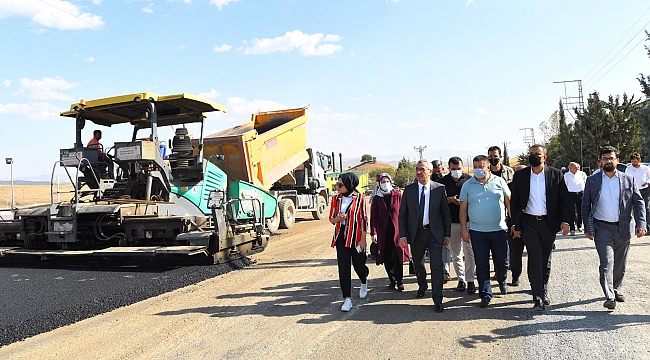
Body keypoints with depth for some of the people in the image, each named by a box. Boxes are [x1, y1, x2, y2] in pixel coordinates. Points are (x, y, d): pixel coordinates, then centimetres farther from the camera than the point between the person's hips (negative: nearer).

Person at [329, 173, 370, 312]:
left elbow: (364, 219, -3)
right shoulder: (336, 198, 3)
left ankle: (364, 282, 44)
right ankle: (347, 298, 6)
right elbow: (331, 219, 8)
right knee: (343, 268, -2)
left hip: (356, 236, -2)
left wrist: (363, 239, -7)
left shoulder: (359, 198, -6)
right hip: (341, 236, 2)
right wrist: (338, 218, -15)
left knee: (358, 264, 9)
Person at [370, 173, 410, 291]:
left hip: (397, 231, -2)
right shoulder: (377, 198, 6)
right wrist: (374, 232, -8)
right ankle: (392, 281, 20)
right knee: (387, 259, 6)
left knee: (397, 257, -6)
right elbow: (374, 217, 1)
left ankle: (399, 281, 6)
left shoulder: (398, 195, 2)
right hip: (383, 233, 2)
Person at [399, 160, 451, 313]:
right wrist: (403, 235, -6)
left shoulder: (439, 189, -3)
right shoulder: (409, 190, 1)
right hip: (415, 233, 2)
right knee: (418, 263, 16)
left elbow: (446, 213, 2)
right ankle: (422, 286, 43)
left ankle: (437, 299, 0)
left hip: (435, 232, -2)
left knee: (436, 265, -7)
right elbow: (402, 214, 2)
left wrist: (447, 234, 0)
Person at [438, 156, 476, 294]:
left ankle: (470, 280, 2)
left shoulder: (469, 179, 5)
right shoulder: (443, 181, 7)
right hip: (451, 222, 2)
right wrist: (450, 199, -12)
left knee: (469, 251, -7)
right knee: (456, 253, 8)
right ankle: (461, 279, 18)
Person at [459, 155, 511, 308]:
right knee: (481, 265, 2)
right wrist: (464, 229, 0)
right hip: (477, 232, 0)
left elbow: (509, 202, 8)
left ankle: (502, 281, 39)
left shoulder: (499, 181, 3)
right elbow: (463, 208, 4)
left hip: (499, 230, 0)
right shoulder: (468, 185, 3)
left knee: (502, 261, 8)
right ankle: (485, 294, 11)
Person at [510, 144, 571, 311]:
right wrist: (515, 225, 1)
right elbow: (515, 202, 4)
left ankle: (544, 291, 32)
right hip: (529, 223, -1)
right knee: (535, 259, -9)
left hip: (549, 223, 1)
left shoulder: (556, 174, 1)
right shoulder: (520, 175, 1)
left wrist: (565, 221, -8)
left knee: (545, 260, 13)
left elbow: (564, 199, 2)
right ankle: (538, 298, -8)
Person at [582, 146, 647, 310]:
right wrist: (587, 228, 0)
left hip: (623, 228, 2)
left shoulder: (629, 180, 5)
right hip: (602, 228, -2)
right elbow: (585, 205, 5)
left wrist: (641, 224, -8)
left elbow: (639, 203, 4)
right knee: (607, 262, -11)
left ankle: (616, 289, 32)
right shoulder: (592, 180, 2)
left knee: (620, 263, 13)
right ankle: (609, 297, -10)